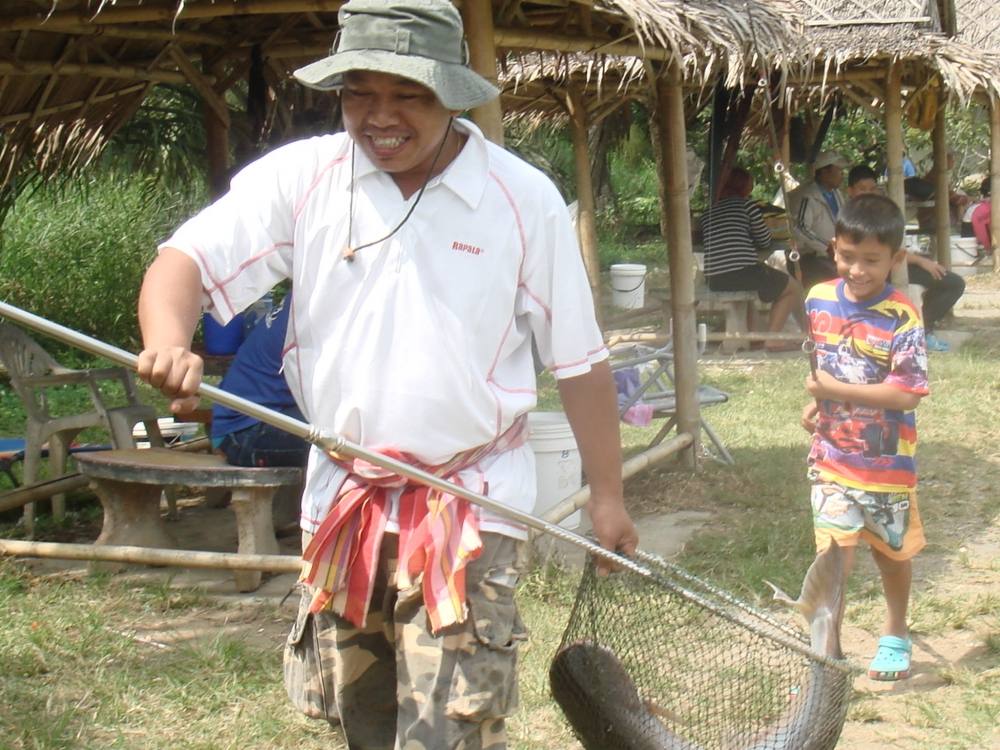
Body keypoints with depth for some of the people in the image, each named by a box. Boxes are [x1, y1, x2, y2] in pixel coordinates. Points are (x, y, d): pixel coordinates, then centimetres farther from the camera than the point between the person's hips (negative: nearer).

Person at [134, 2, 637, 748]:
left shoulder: (524, 198, -6)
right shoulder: (302, 176, -2)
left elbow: (579, 360, 0)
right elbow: (186, 260, -8)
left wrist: (607, 495, 2)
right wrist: (168, 342, -30)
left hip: (471, 507, -3)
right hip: (342, 503, 4)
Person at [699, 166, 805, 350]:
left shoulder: (706, 215, 16)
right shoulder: (746, 204, 3)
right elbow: (765, 242, 8)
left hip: (713, 281, 7)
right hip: (743, 272, -7)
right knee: (794, 288, 14)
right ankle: (772, 339, 8)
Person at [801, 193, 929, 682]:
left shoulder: (900, 320, -18)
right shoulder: (818, 300, -2)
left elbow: (908, 394, -24)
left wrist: (834, 389, -26)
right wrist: (817, 401, 1)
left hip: (886, 462, -2)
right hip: (832, 456, 2)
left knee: (892, 553, 17)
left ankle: (895, 636, 40)